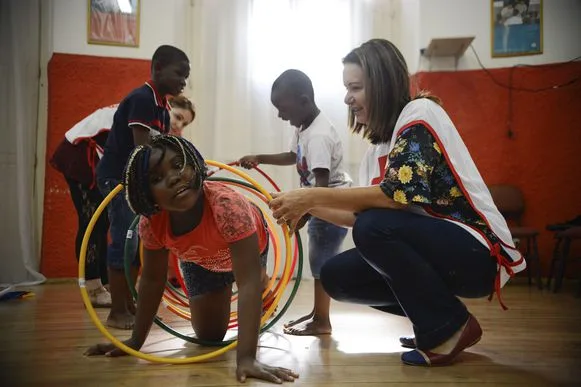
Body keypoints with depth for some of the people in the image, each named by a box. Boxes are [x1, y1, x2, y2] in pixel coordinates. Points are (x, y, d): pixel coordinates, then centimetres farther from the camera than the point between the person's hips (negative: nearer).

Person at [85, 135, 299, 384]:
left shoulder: (228, 204, -49)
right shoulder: (152, 221, -34)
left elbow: (248, 281, -50)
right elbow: (152, 280, -18)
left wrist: (246, 358, -56)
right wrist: (135, 341, -12)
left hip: (248, 246, -2)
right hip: (200, 259, 2)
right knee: (208, 334, 7)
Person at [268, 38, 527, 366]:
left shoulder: (420, 112, -13)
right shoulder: (395, 132, 11)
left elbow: (398, 195, -26)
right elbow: (370, 213, 6)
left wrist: (314, 196, -23)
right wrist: (312, 209, -3)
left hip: (478, 251, -8)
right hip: (438, 243, 8)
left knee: (374, 227, -30)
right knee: (336, 276, -2)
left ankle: (450, 327, -10)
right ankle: (441, 322, 10)